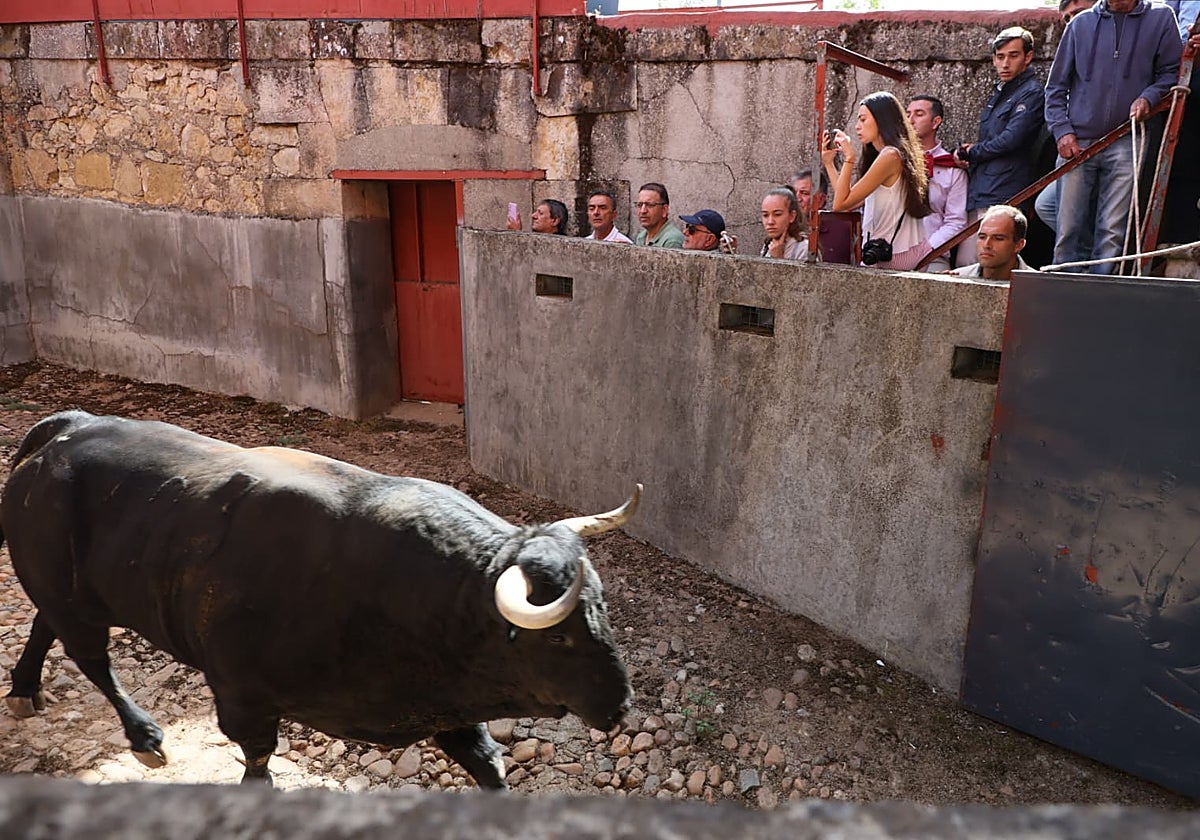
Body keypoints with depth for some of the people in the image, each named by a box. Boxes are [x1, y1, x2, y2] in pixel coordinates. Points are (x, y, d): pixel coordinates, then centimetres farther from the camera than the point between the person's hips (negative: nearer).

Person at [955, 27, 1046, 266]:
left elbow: (1010, 139, -17)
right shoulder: (1000, 92, 23)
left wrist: (972, 153, -2)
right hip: (978, 193, 9)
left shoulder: (1032, 93, -5)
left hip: (1003, 197, -9)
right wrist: (968, 151, 6)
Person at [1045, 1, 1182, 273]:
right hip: (1078, 141, 1)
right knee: (1068, 230, -4)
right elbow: (1056, 86, 12)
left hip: (1125, 143, 0)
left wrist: (1149, 97, -8)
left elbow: (1171, 71, 13)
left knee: (1112, 232, -5)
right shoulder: (1081, 23, 11)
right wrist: (1062, 131, 0)